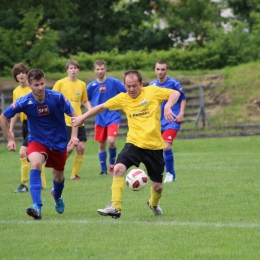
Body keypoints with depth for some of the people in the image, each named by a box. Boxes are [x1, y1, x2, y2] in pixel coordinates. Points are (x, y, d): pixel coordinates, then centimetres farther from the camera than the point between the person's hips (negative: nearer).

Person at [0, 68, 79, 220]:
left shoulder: (57, 97, -19)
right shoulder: (24, 102, -19)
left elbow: (74, 115, -8)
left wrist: (74, 136, -20)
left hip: (59, 142, 2)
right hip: (37, 141, -1)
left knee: (58, 176, 16)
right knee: (35, 163, -32)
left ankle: (57, 196, 54)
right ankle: (37, 207, -37)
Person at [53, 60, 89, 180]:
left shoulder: (82, 84, 9)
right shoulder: (60, 83, -2)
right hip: (65, 121, -4)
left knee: (81, 147, -2)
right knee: (69, 148, -12)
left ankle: (75, 174, 11)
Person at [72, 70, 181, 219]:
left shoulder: (152, 92, -3)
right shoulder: (122, 99, 3)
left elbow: (175, 93, -1)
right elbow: (102, 107, 15)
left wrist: (168, 106, -20)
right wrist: (83, 117, 18)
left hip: (155, 146, -1)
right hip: (134, 143, 1)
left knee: (157, 186, 7)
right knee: (118, 168, -27)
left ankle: (154, 204, 43)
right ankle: (116, 208, -23)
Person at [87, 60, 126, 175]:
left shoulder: (114, 82, -6)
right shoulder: (91, 86, 1)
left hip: (113, 117, -3)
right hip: (100, 118, 3)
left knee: (111, 141, -20)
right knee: (101, 144, 6)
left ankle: (112, 164, 1)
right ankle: (103, 169, 17)